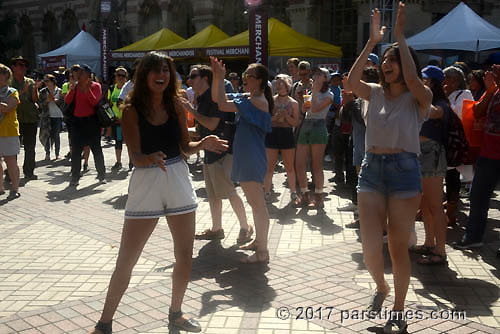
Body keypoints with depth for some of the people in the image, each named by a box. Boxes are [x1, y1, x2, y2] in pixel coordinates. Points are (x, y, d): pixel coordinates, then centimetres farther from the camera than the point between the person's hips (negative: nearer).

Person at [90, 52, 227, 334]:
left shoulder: (176, 105, 3)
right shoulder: (132, 110, -7)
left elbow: (185, 147, 8)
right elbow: (135, 157, -13)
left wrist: (203, 144, -12)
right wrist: (152, 158, -34)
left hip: (179, 181, 4)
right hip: (146, 183, -4)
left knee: (185, 255, 9)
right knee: (126, 260, -1)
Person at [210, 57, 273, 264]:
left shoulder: (259, 102, -16)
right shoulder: (248, 100, 13)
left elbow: (223, 105, -24)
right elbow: (217, 99, 14)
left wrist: (221, 78, -14)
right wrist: (216, 76, 2)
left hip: (252, 160, -10)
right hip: (246, 159, 10)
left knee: (258, 205, -6)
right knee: (255, 203, 20)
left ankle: (262, 252, -1)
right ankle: (258, 241, 33)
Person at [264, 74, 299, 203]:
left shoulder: (293, 103, 4)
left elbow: (295, 123, 1)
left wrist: (286, 115, -14)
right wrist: (275, 117, -14)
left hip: (287, 134, 0)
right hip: (272, 134, 0)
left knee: (290, 167, 6)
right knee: (269, 167, 2)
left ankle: (293, 193, 17)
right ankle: (266, 193, 12)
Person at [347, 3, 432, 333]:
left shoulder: (419, 97, -3)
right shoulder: (375, 93, 8)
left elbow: (412, 79, -25)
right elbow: (351, 81, -11)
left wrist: (400, 35, -18)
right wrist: (372, 41, -10)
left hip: (404, 170, -3)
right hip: (371, 169, 3)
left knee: (398, 246, 5)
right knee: (370, 247, -3)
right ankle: (381, 287, 30)